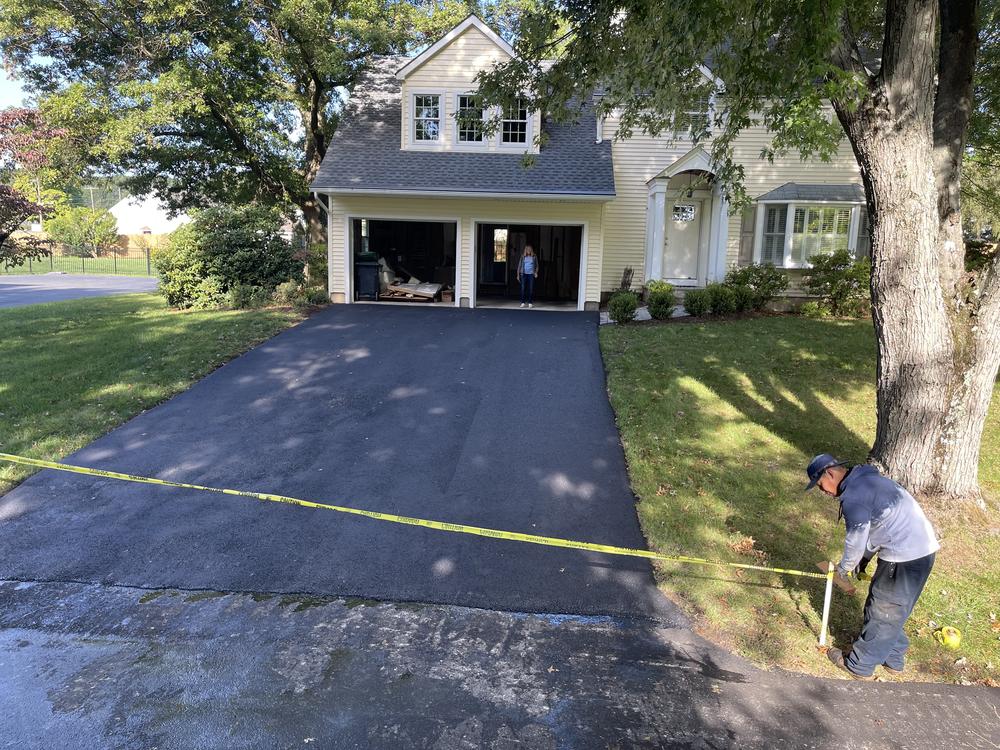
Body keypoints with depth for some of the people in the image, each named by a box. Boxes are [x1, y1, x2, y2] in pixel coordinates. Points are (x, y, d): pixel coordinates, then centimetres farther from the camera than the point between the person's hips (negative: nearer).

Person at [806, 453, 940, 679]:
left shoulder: (853, 496, -18)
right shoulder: (867, 480, 13)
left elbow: (856, 541, -12)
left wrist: (843, 568, 6)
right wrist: (863, 561, 20)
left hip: (905, 557, -9)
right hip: (921, 549, 10)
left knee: (882, 613, 5)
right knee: (892, 610, 22)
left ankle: (859, 665, 18)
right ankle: (893, 659, 36)